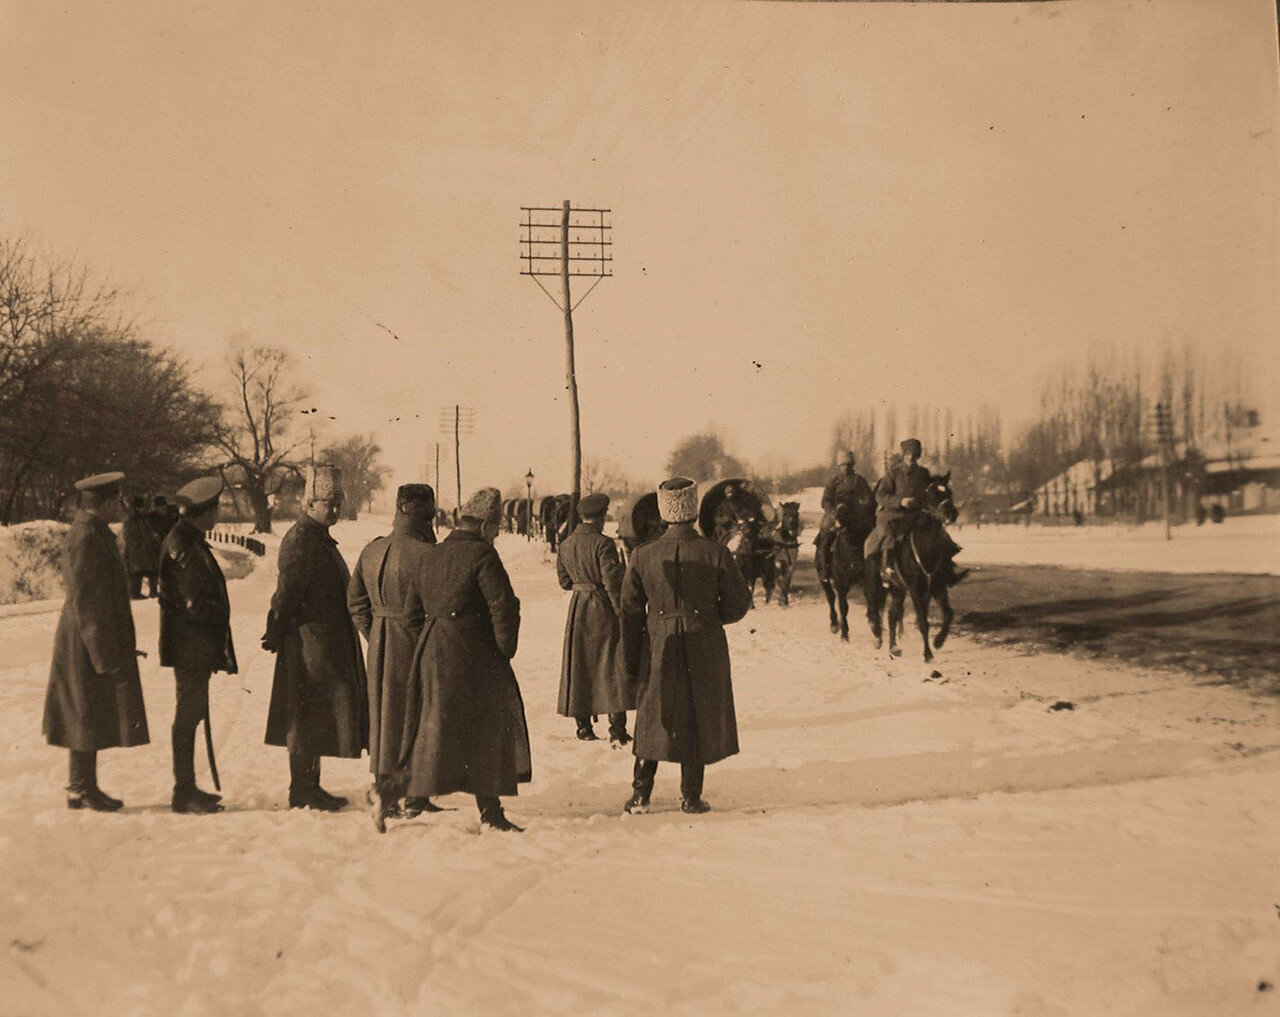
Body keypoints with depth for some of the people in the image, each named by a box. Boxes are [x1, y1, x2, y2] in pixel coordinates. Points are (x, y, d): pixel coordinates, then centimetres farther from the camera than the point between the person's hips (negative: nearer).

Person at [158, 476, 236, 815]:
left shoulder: (191, 542, 14)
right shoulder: (181, 545, -18)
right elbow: (195, 604, -22)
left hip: (197, 646, 10)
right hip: (191, 644, -10)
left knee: (191, 713, 15)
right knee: (188, 715, -3)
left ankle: (187, 788, 24)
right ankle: (184, 793, 3)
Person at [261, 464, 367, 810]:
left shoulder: (320, 538, 17)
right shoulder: (299, 539, -15)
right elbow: (287, 591, -17)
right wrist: (276, 634, -16)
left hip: (331, 642, 10)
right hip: (310, 640, -10)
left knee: (315, 717, 15)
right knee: (307, 717, -4)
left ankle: (309, 786, 22)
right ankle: (301, 790, 2)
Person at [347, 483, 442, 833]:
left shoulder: (372, 550, 4)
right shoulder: (425, 554, -17)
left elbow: (355, 601, 10)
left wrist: (374, 636, 16)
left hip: (380, 647, 7)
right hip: (416, 647, -6)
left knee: (385, 719, 17)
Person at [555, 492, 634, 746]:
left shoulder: (566, 545, 5)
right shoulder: (603, 544, -15)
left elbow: (564, 580, 12)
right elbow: (613, 582, -17)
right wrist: (621, 612, -10)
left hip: (577, 609, 6)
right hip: (603, 610, -6)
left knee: (579, 666, 14)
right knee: (613, 666, -2)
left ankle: (583, 727, 18)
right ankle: (617, 730, -7)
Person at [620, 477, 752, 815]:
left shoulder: (643, 556, -6)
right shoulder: (715, 553, -11)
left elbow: (630, 611, 0)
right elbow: (738, 603, -4)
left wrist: (632, 660, 10)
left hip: (661, 649, 1)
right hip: (705, 651, -1)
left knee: (654, 718, 14)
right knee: (699, 720, 11)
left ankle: (640, 793, 14)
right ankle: (691, 796, 15)